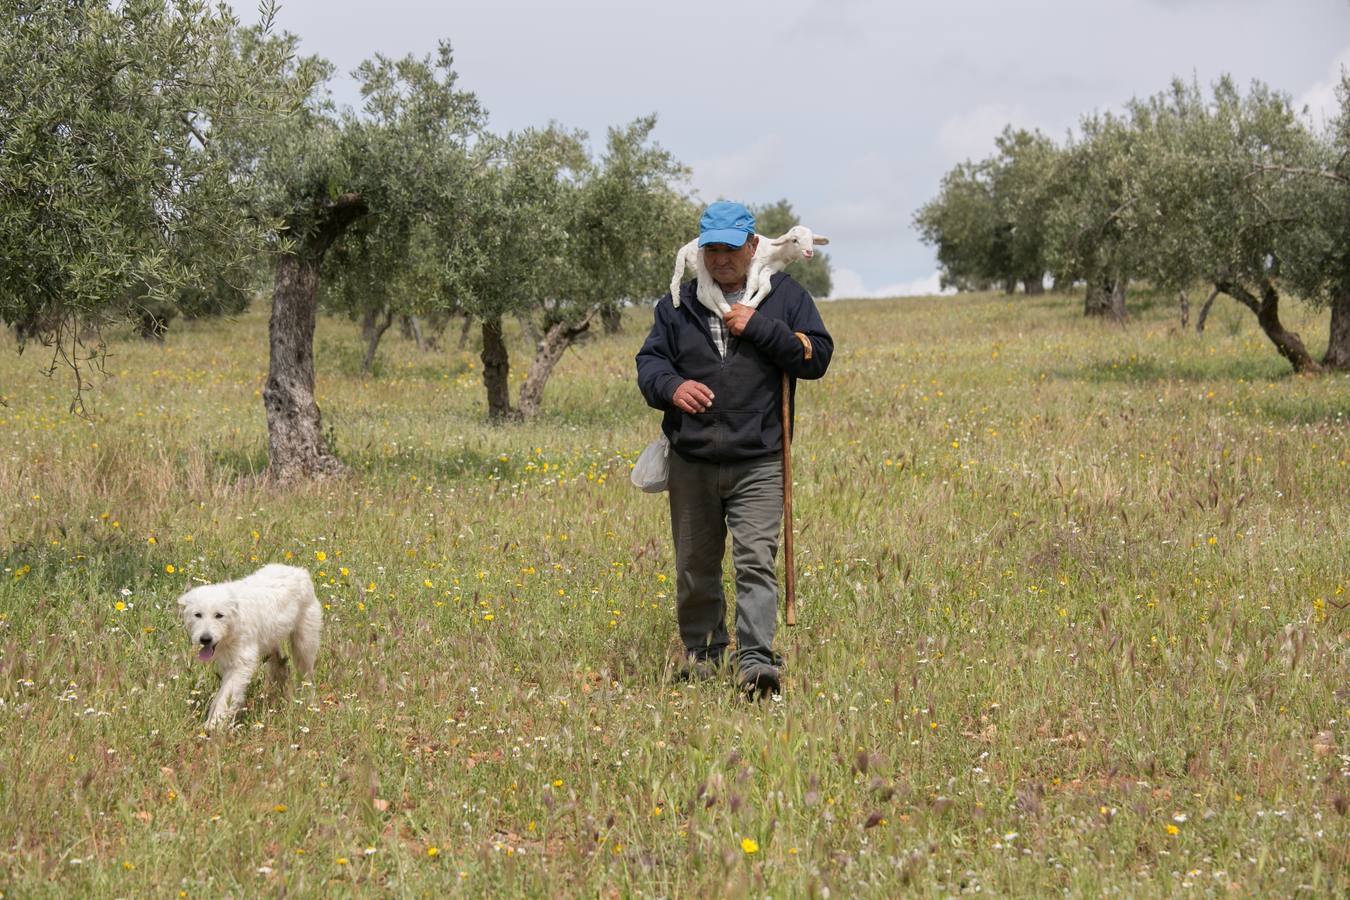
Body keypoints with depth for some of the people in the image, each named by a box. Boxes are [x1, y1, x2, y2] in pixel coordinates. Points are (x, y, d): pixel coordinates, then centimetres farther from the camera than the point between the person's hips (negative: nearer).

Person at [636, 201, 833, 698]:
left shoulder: (785, 296, 5)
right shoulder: (678, 304, 11)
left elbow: (817, 357, -2)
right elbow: (649, 361, 9)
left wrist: (760, 328, -13)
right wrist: (671, 386, -14)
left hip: (758, 464, -3)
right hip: (691, 463, 3)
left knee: (756, 562, -13)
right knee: (695, 566, 11)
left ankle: (756, 660, -16)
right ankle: (701, 650, 28)